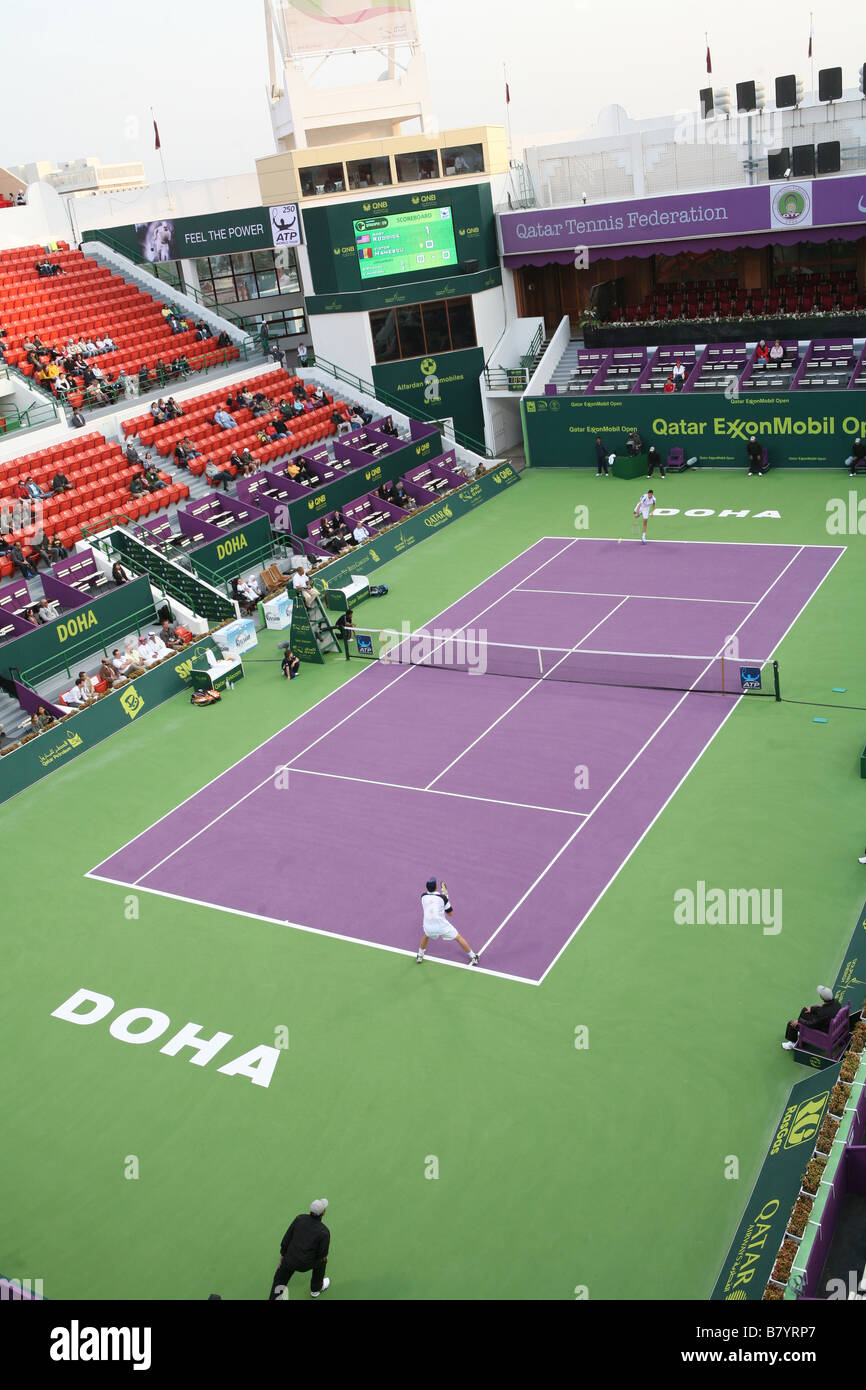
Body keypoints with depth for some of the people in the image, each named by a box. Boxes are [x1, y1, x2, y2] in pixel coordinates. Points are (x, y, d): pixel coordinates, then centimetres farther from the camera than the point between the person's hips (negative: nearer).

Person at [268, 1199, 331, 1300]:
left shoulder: (299, 1219, -12)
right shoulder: (324, 1232, -23)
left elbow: (286, 1239, -4)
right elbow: (322, 1255, -12)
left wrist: (282, 1257, 9)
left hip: (289, 1259, 2)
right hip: (306, 1264, -2)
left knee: (279, 1283, 23)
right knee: (322, 1260, 29)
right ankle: (316, 1289, 48)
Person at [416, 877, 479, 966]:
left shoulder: (423, 896, -1)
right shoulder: (443, 898, -10)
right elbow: (450, 913, 3)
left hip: (428, 927, 3)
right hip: (442, 926, -3)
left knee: (426, 935, 39)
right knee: (458, 938, 17)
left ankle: (420, 956, 46)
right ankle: (473, 957, 25)